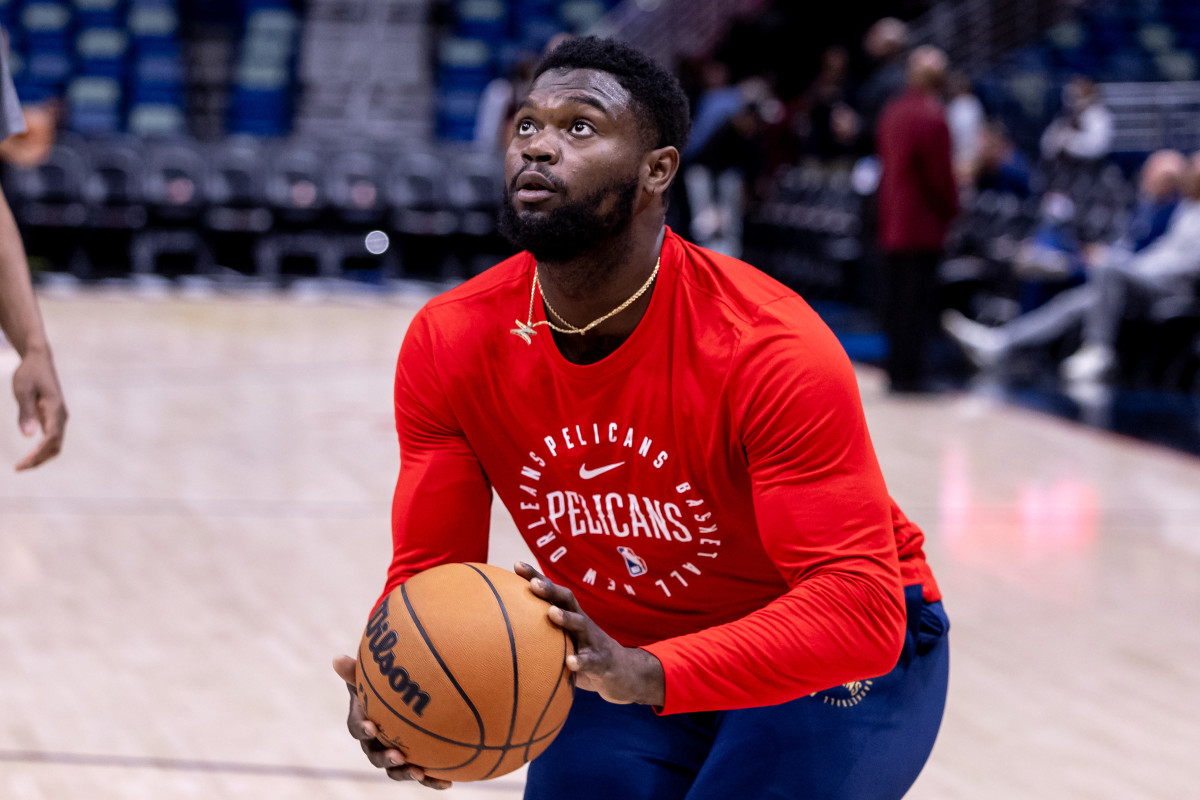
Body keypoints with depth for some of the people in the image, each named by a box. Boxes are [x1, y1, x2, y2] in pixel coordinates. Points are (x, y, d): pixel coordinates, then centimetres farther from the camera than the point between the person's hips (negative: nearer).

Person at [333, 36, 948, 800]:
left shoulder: (772, 351, -29)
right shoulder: (450, 344, -15)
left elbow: (858, 605, -34)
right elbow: (431, 577, -9)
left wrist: (646, 675, -49)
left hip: (848, 655, -4)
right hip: (627, 661, 4)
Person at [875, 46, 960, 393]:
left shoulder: (892, 111, 9)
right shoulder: (932, 116, -16)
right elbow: (940, 173, -15)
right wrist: (951, 208, 1)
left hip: (892, 221, 8)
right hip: (923, 226, -8)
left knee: (896, 296, 12)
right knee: (918, 298, -5)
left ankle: (897, 370, 18)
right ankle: (912, 374, -4)